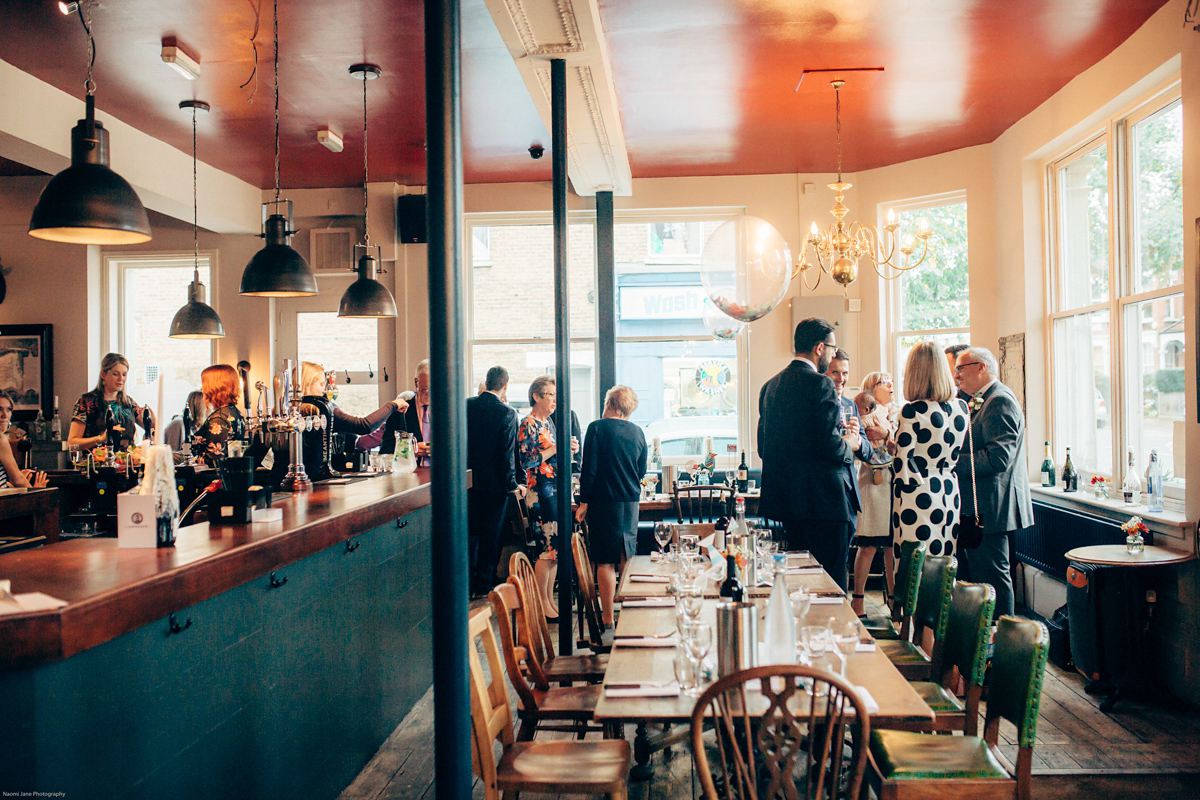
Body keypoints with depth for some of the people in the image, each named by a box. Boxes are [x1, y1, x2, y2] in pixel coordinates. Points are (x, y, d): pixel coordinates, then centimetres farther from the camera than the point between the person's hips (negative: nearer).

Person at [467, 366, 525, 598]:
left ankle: (468, 583, 20)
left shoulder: (467, 405, -1)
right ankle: (484, 585, 13)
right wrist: (512, 484, -7)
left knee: (470, 531, 14)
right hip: (494, 483, -4)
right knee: (491, 533, 7)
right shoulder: (507, 412, -15)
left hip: (469, 480, 4)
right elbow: (507, 453, -16)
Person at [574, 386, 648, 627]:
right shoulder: (637, 432, 6)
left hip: (603, 502, -5)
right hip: (631, 503, 5)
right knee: (627, 559, 16)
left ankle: (608, 618, 1)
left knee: (605, 561, 0)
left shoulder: (597, 428, -9)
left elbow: (589, 469, -12)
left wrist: (584, 502, -5)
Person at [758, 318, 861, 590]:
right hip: (823, 501, -8)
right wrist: (849, 445, 2)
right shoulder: (821, 385, -13)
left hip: (784, 497, 8)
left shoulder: (770, 386, 11)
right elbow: (829, 444, -21)